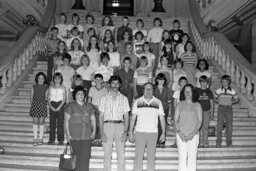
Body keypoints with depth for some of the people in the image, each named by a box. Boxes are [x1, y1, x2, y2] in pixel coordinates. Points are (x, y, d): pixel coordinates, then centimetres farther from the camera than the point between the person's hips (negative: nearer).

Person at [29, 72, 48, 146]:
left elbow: (47, 98, 8)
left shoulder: (46, 88, 5)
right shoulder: (33, 87, 6)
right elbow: (31, 97, 6)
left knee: (41, 122, 2)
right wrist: (33, 103, -3)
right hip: (35, 105, 0)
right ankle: (35, 139, 5)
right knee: (35, 122, 0)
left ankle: (40, 138, 11)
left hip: (43, 106, 0)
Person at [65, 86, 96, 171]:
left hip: (87, 136, 2)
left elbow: (93, 120, 15)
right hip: (74, 136, -2)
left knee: (85, 156, -5)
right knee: (76, 156, 2)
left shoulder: (89, 106, 12)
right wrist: (68, 134, -6)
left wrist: (94, 131, 5)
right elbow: (66, 120, 0)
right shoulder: (71, 106, 3)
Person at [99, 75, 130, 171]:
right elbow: (101, 116, 5)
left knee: (121, 155, -3)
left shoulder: (124, 99, 10)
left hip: (119, 125, 0)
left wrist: (125, 131, -4)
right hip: (107, 125, 0)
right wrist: (102, 132, -4)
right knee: (107, 155, 1)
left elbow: (126, 116, 7)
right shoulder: (104, 98, 9)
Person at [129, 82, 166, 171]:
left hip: (153, 133, 1)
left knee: (151, 158, 4)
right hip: (139, 133, -1)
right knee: (138, 157, -2)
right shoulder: (137, 102, 5)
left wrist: (163, 133, 1)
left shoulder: (158, 102, 7)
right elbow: (133, 118, 6)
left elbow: (162, 118, 8)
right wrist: (130, 132, 0)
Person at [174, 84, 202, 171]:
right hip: (181, 135, 1)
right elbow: (176, 120, 5)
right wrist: (179, 133, -8)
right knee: (182, 157, 1)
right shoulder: (179, 105, 7)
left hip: (193, 135, -1)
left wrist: (193, 134, -10)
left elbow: (200, 121, 1)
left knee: (192, 157, -1)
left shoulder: (197, 105, 4)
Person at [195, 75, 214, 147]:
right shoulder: (196, 90, 2)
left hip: (207, 111, 2)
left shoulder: (209, 92, 9)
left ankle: (205, 142, 7)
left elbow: (211, 103, 13)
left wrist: (212, 113, 8)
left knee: (205, 127, 2)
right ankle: (200, 142, -2)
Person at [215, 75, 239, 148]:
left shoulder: (232, 91, 0)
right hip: (221, 108, 0)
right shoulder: (218, 90, 0)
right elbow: (215, 98, 13)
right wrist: (218, 101, -6)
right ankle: (218, 142, 6)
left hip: (229, 109, 1)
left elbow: (237, 99, 11)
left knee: (229, 126, 3)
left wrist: (232, 101, -6)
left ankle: (229, 142, 15)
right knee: (219, 126, -3)